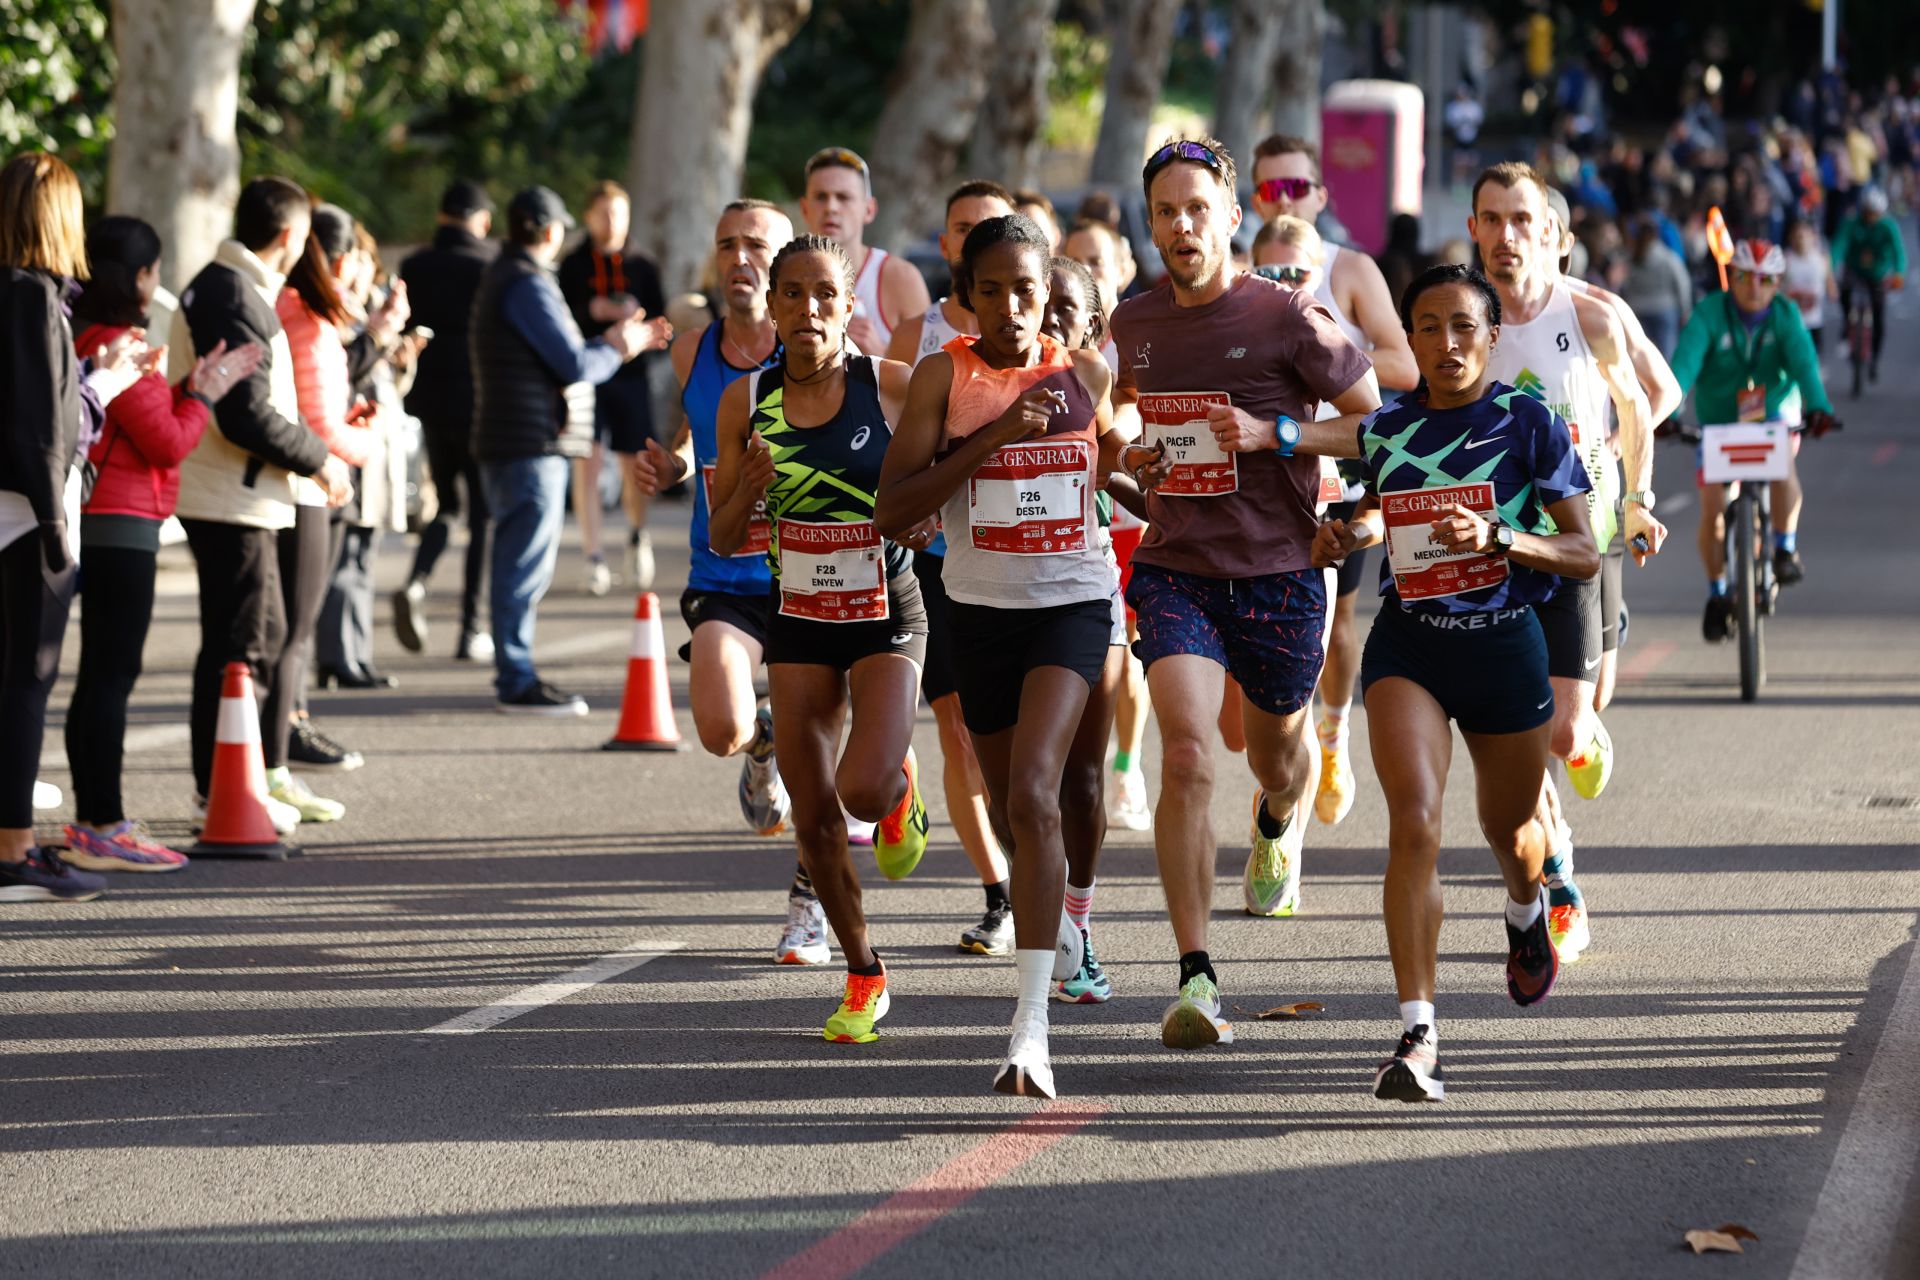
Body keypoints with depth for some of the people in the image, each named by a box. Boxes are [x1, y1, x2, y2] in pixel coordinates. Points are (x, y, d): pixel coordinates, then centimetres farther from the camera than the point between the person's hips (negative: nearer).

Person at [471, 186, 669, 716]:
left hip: (506, 444, 11)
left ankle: (513, 671, 22)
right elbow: (574, 366, -17)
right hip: (532, 445, -11)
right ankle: (517, 682, -8)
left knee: (519, 562, 16)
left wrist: (615, 341, 19)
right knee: (527, 563, -9)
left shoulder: (502, 278, 18)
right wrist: (618, 348, 2)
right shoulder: (528, 285, -14)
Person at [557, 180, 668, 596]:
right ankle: (594, 561, -5)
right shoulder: (572, 266, 4)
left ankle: (638, 535, 33)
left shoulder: (642, 267, 10)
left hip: (630, 374, 2)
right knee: (587, 464, -9)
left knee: (635, 466, 4)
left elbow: (661, 320, 9)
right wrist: (590, 312, -17)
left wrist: (639, 316, -12)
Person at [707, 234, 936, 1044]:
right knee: (813, 818, 3)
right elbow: (723, 541, 2)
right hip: (797, 621, 3)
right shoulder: (746, 402, -2)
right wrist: (748, 494, -19)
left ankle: (900, 788, 17)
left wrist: (929, 517, -19)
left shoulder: (894, 387, -10)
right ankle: (863, 976, 23)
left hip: (887, 617, -3)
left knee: (863, 790, -22)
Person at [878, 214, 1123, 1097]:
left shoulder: (1084, 376, 2)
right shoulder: (943, 376, -4)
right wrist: (991, 437, -19)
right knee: (1010, 806, 16)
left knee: (1034, 795, -21)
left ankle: (1032, 1026, -25)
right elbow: (892, 510, -12)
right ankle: (1051, 916, 53)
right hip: (980, 605, 2)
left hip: (1072, 600, -2)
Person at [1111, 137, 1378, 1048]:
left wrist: (1276, 435, -18)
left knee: (1276, 756, 19)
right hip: (1176, 570, 1)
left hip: (1278, 573, -1)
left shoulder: (1285, 317, -10)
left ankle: (1279, 824, 60)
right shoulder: (1136, 322, 4)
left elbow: (1379, 420, -6)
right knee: (1186, 754, -19)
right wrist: (1132, 455, 5)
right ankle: (1196, 980, -19)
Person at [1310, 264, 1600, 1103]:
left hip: (1506, 645, -1)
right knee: (1414, 823, -20)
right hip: (1409, 645, 1)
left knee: (1509, 831, 18)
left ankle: (1525, 914, 58)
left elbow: (1585, 555, -7)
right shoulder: (1385, 429, 2)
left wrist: (1498, 537, -23)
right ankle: (1417, 1032, -24)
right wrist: (1348, 535, 0)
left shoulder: (1528, 424, -7)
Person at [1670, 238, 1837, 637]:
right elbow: (1686, 361, -27)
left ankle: (1786, 548, -16)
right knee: (1712, 507, -8)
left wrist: (1819, 407, -44)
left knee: (1782, 459, -33)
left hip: (1775, 414, 0)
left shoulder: (1785, 315, -10)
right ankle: (1717, 595, 11)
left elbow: (1803, 361, -25)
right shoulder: (1709, 313, -14)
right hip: (1719, 420, 0)